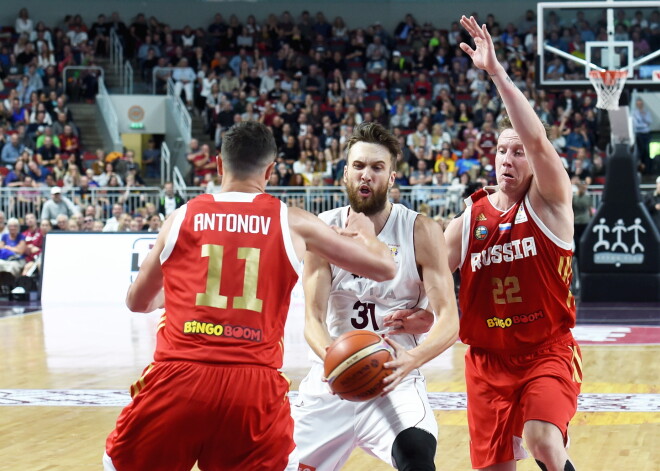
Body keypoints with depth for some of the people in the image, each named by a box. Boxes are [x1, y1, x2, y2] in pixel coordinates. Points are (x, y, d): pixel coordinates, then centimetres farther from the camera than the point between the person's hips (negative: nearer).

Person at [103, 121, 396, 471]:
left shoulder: (181, 218, 11)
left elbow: (137, 302, 24)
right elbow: (383, 268, 14)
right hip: (255, 384, 0)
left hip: (178, 376, 1)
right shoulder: (292, 223, 8)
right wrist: (364, 233, 36)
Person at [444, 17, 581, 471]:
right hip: (488, 360, 4)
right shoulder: (467, 221, 4)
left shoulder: (550, 204, -6)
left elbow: (538, 139, -23)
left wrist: (496, 71, -30)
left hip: (548, 353, -4)